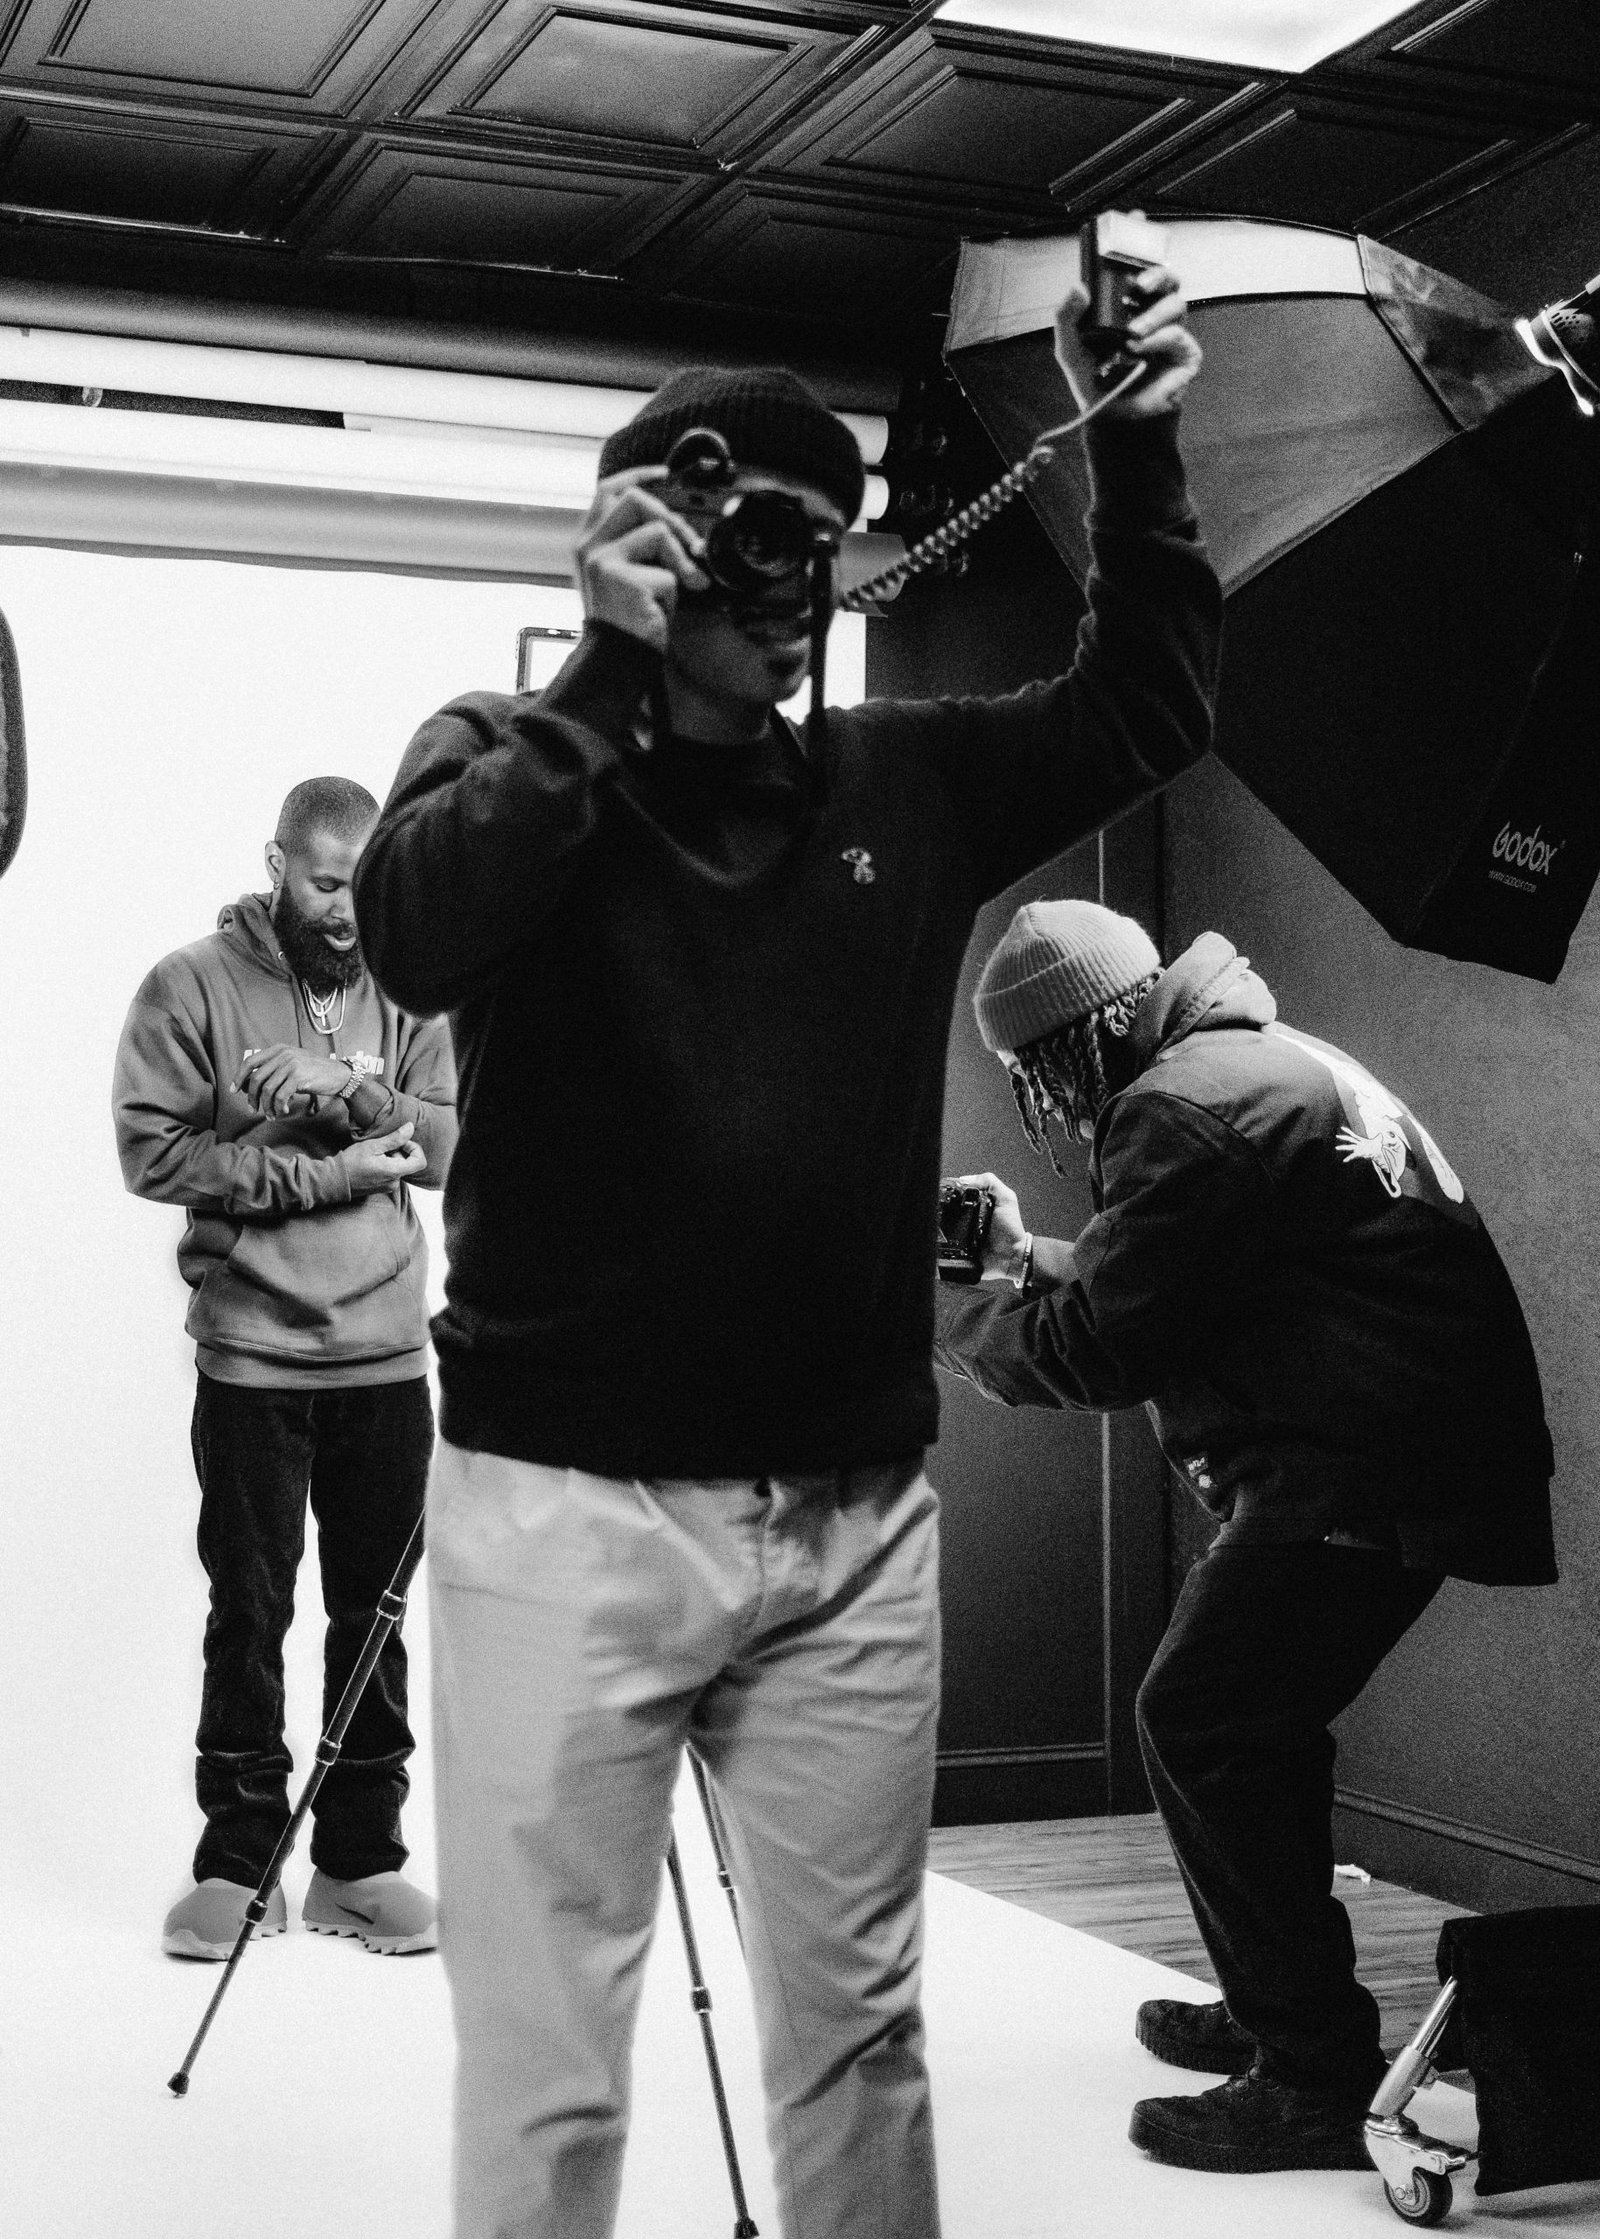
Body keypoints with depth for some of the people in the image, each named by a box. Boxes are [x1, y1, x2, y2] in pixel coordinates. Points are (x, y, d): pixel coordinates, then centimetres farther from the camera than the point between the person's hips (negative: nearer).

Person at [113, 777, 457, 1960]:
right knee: (249, 1612, 3)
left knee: (377, 1612, 8)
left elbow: (451, 1138, 0)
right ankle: (236, 1861, 15)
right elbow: (154, 1151, -9)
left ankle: (362, 1860, 18)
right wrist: (324, 1174, -13)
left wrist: (347, 1090, -17)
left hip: (388, 1353, 3)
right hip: (251, 1354, -3)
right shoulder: (192, 986, -1)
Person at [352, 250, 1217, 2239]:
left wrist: (1136, 459, 4)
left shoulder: (903, 784, 12)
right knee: (546, 2069, 1)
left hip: (854, 1517, 4)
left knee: (858, 2025, 13)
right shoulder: (510, 761, 2)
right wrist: (606, 671, -17)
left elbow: (1148, 709, 15)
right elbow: (415, 933, -18)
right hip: (569, 1508, -3)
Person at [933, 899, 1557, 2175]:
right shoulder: (1259, 1065, 20)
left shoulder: (1183, 1111, -14)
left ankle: (1320, 2082, -5)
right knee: (1250, 1721, 19)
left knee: (1202, 1724, -9)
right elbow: (1151, 1292, 24)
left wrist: (950, 1321, -1)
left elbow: (1102, 1350, -15)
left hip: (1369, 1470, -11)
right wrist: (1025, 1256, 14)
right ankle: (1274, 2009, 31)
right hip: (1380, 1456, 11)